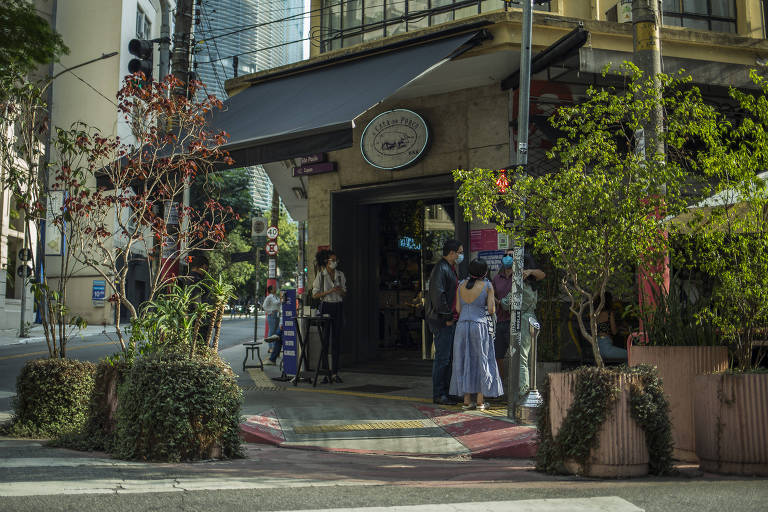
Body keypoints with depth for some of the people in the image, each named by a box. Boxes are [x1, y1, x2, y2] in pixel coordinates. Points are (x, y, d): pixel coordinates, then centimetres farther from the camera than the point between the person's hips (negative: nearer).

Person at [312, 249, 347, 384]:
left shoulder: (340, 274, 8)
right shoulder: (320, 275, -3)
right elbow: (315, 295, -5)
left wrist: (341, 291, -8)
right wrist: (329, 291, -17)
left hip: (338, 308, 4)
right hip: (326, 307, -4)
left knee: (336, 341, 2)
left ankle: (335, 373, 7)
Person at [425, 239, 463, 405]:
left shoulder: (451, 269, 18)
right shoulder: (440, 269, -14)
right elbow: (438, 295, -21)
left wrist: (452, 316, 16)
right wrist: (447, 318, -18)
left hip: (450, 319, 10)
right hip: (442, 320, -10)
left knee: (448, 356, 13)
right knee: (442, 357, -6)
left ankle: (445, 391, 20)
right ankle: (438, 395, -1)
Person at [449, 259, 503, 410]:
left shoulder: (461, 284, 5)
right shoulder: (487, 286, -6)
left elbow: (458, 309, 6)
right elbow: (491, 310, -6)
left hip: (462, 326, 4)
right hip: (480, 326, -3)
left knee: (465, 362, 9)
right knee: (481, 362, 5)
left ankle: (467, 400, 10)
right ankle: (480, 401, 6)